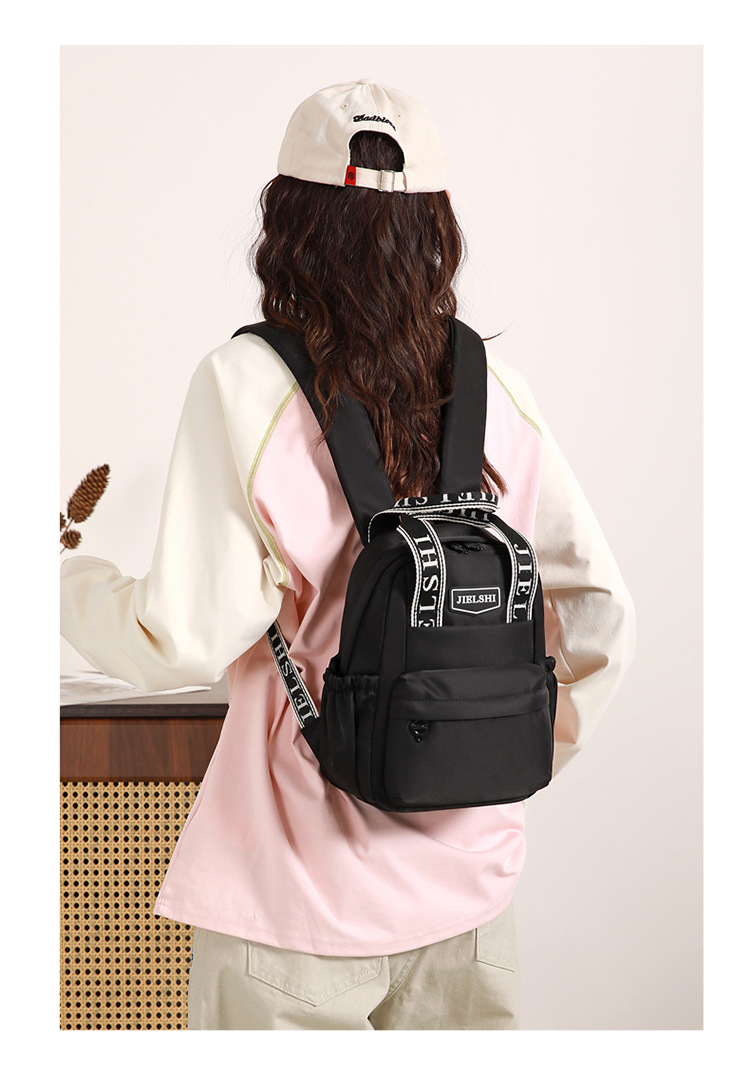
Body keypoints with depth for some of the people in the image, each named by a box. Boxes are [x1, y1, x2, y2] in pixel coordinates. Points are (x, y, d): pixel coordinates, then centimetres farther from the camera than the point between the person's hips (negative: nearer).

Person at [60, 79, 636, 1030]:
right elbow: (598, 607, 3)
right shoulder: (494, 389, 0)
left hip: (297, 889, -4)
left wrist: (59, 577, 4)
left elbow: (185, 639, -14)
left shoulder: (246, 385, -13)